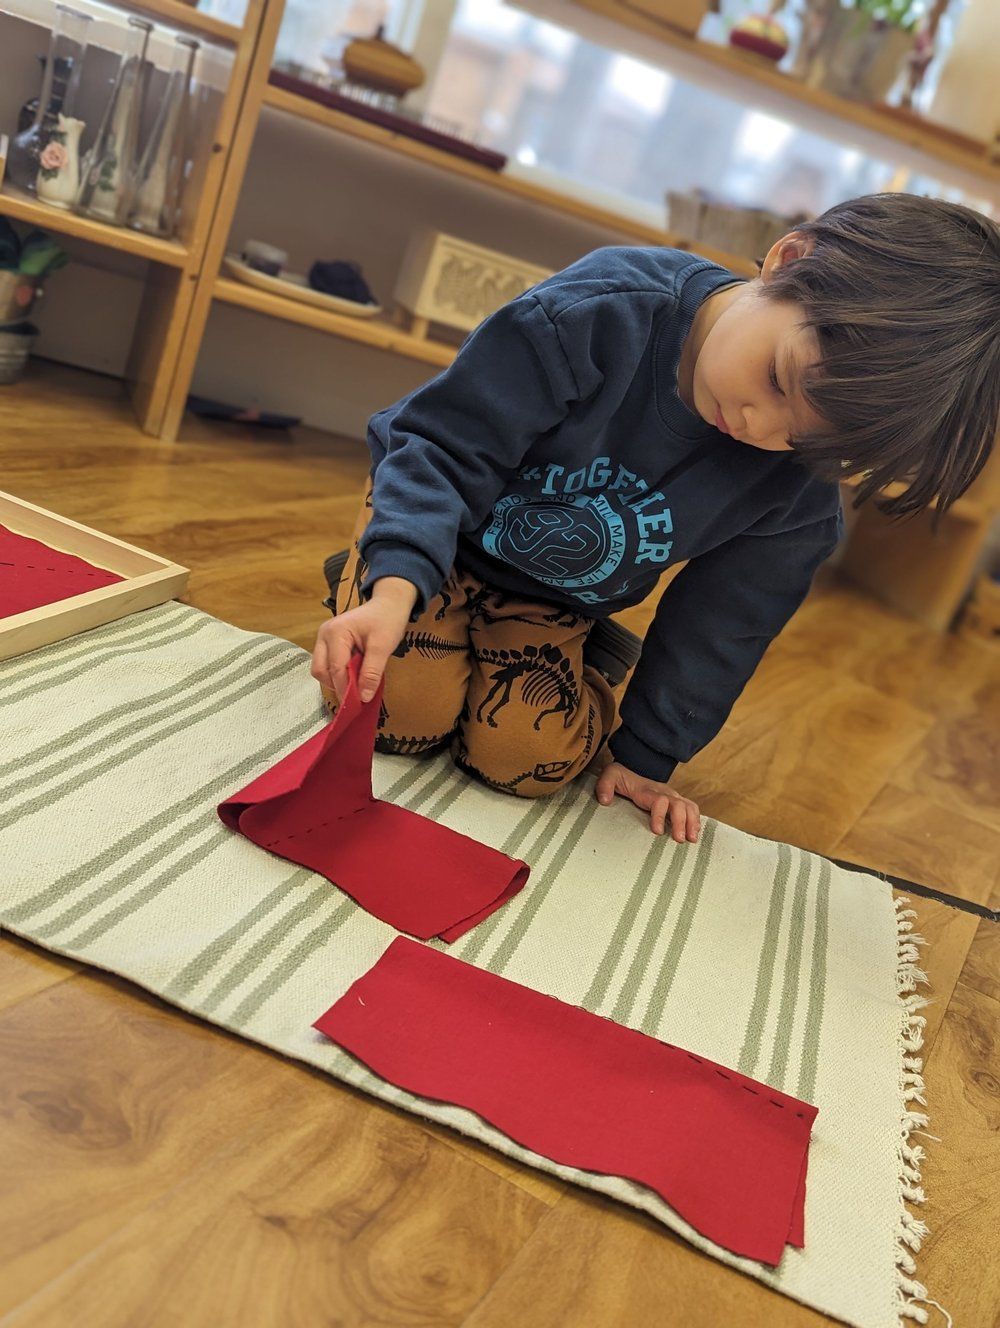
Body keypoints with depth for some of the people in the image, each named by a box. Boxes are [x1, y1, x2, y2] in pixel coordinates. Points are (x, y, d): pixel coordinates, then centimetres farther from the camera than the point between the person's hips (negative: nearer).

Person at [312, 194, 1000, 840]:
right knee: (401, 712, -20)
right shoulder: (601, 312, -33)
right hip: (433, 522, -1)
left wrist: (645, 753, -1)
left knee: (525, 759, -19)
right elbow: (449, 446, -28)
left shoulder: (801, 488, -21)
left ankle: (591, 679, 14)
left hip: (552, 602, 2)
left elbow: (719, 625, -7)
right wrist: (397, 588, -43)